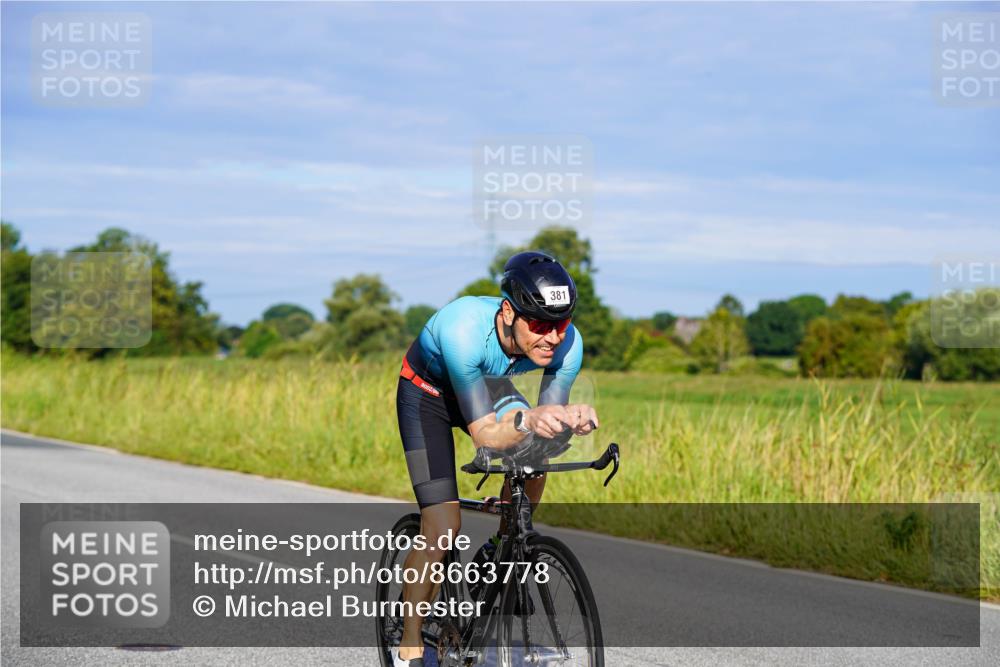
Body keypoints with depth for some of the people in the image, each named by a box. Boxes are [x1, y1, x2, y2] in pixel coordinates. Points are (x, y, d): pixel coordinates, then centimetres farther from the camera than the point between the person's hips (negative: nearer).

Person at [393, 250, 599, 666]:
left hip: (486, 385, 5)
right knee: (443, 530, -14)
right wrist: (528, 421, -59)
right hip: (427, 393, -5)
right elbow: (485, 434, -40)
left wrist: (569, 419, -45)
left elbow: (543, 432, -23)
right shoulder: (464, 330, -42)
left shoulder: (568, 344, -29)